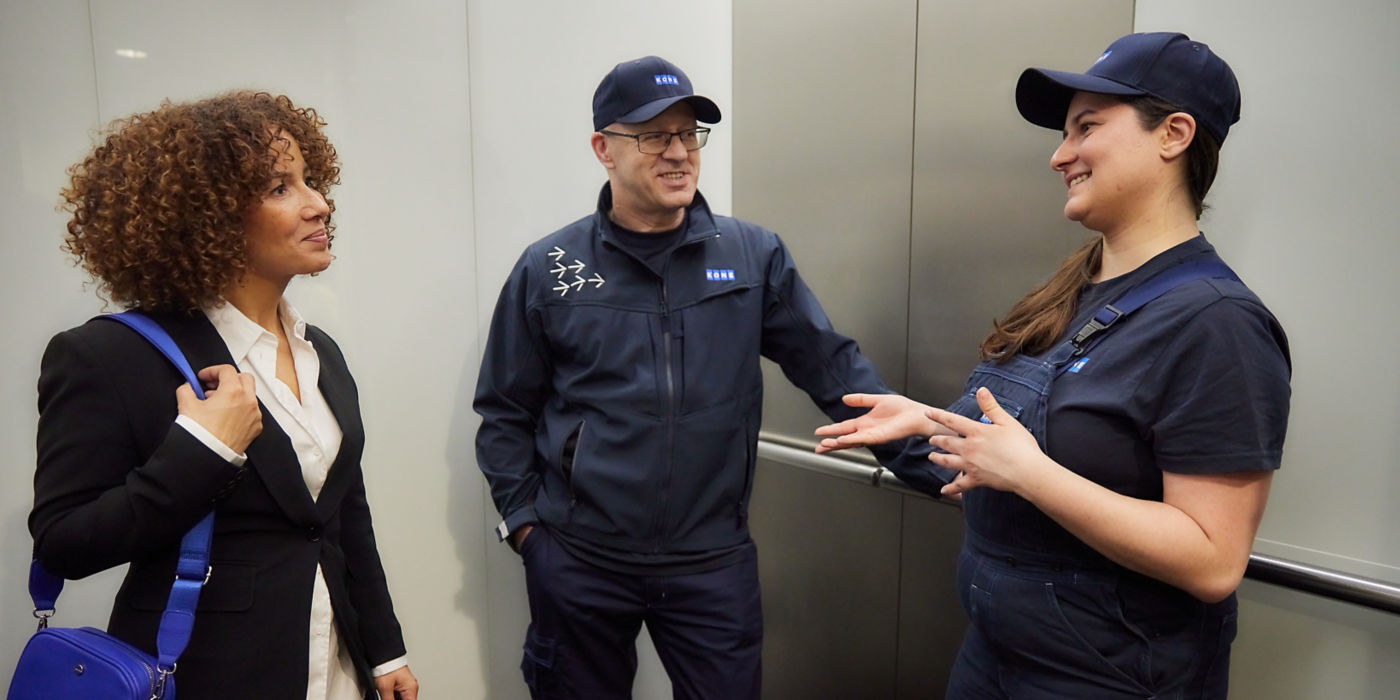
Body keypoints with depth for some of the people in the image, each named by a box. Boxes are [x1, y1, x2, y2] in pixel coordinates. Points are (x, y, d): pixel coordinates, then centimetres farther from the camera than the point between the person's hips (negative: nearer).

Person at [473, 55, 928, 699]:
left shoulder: (754, 255, -1)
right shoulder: (548, 269, -2)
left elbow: (831, 364, -1)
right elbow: (505, 413, 4)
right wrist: (523, 518, -1)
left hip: (715, 559, 1)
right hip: (578, 562, 0)